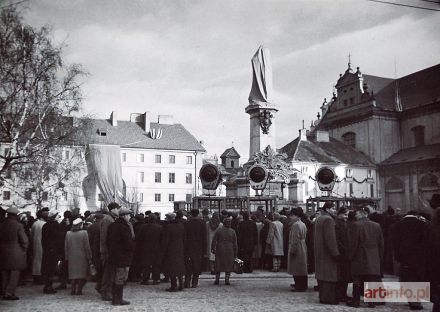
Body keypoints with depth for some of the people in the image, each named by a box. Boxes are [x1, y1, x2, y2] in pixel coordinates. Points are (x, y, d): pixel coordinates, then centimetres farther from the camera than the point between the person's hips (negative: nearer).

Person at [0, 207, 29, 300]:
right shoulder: (18, 225, -11)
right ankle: (9, 293, -4)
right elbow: (24, 240, -12)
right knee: (14, 273, 1)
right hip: (16, 253, -5)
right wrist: (24, 250, 3)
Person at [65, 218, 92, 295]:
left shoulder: (68, 233, 1)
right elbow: (87, 246, -8)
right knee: (82, 274, 6)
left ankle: (73, 290, 11)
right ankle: (79, 290, 3)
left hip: (71, 258, 3)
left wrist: (67, 257, 13)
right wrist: (89, 258, -1)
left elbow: (66, 247, 5)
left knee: (73, 273, 12)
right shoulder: (84, 233, -10)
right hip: (82, 257, -3)